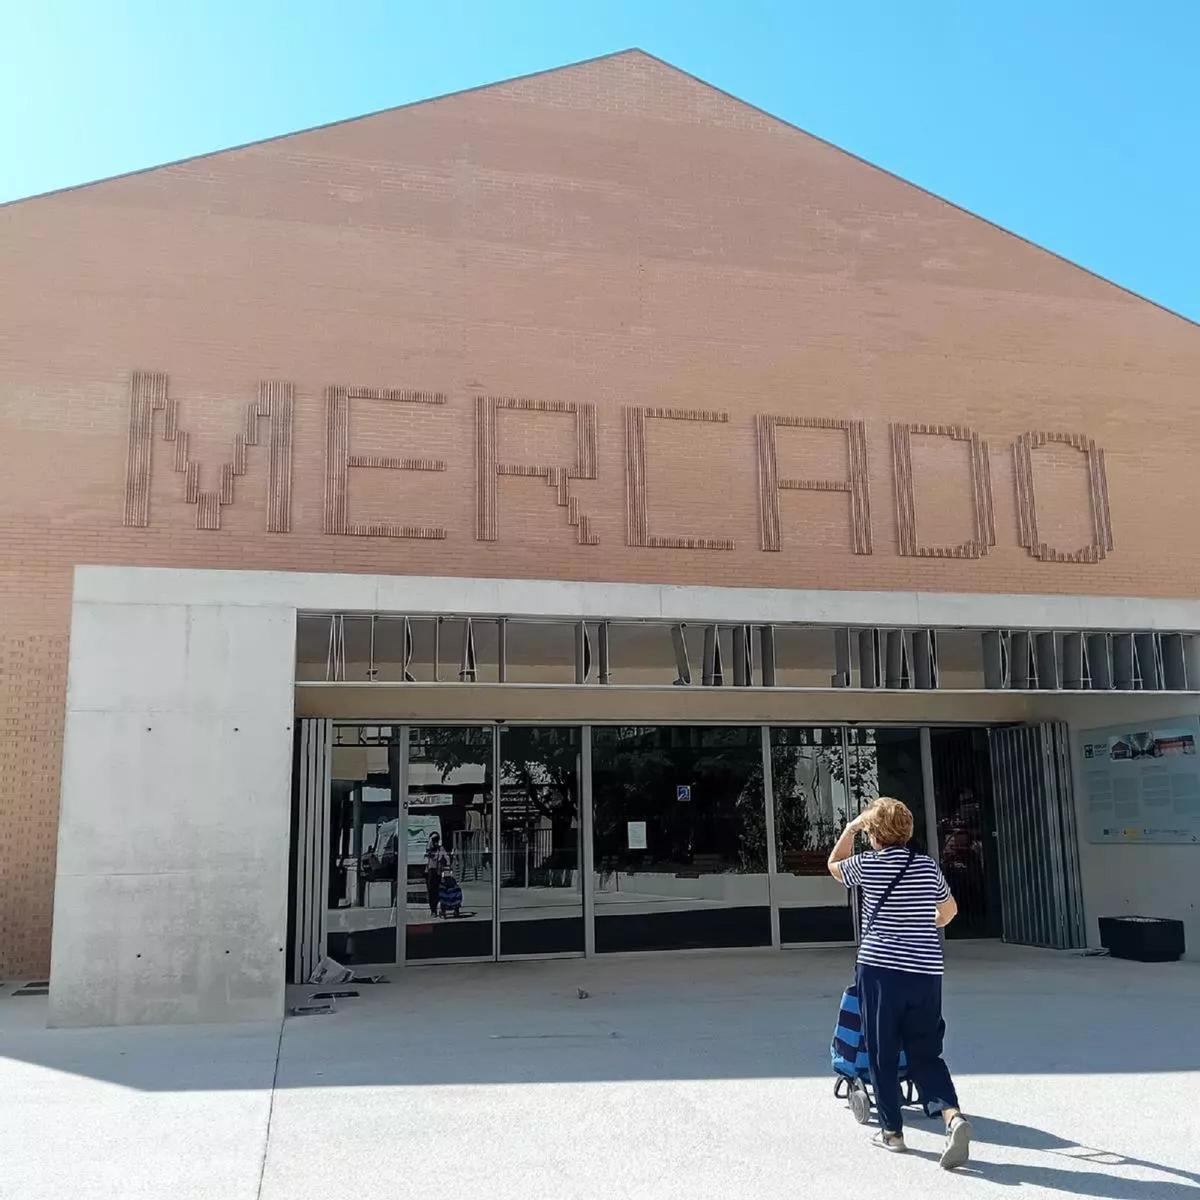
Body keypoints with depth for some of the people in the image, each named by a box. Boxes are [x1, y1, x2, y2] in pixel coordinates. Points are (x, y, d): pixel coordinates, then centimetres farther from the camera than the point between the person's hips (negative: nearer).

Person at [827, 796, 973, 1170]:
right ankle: (953, 1115, -11)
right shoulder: (928, 866, 6)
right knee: (925, 1054, 11)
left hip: (880, 970, -3)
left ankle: (892, 1130, 19)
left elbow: (834, 864, 18)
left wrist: (850, 829, 24)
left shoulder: (867, 864, -5)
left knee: (883, 1053, 11)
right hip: (926, 973, 3)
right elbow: (949, 909, 23)